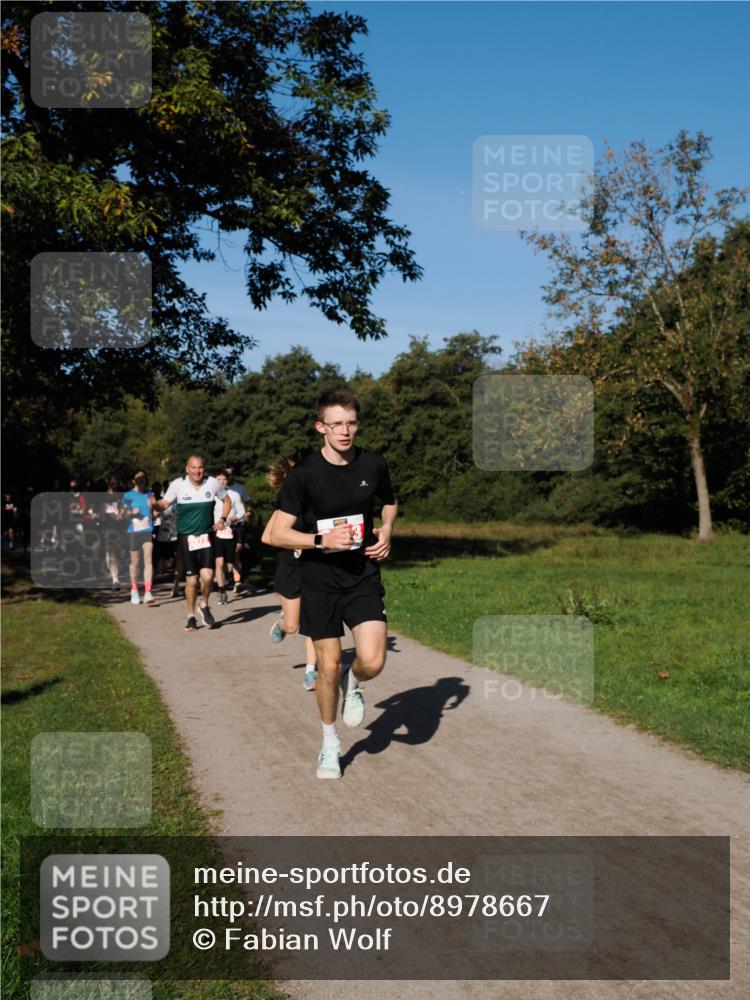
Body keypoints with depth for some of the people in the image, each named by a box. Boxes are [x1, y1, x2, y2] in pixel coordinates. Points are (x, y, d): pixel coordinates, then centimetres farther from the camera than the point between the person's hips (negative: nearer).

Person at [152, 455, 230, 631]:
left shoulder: (213, 483, -4)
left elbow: (227, 501, 13)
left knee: (207, 576, -15)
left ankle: (204, 605, 14)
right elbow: (164, 504, -6)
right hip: (186, 537, -1)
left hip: (206, 536, 1)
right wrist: (155, 504, -28)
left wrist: (222, 519, -1)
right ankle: (191, 616, 20)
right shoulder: (177, 484, -8)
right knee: (191, 579, 1)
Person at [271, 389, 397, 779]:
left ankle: (353, 685, 24)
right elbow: (278, 533, -10)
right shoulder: (304, 473, -11)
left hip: (364, 575, 2)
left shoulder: (374, 465, -2)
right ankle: (329, 742, 28)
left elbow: (389, 502, 20)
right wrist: (322, 540, -24)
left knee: (372, 661, -14)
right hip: (320, 580, -1)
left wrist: (386, 530, 0)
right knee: (329, 664, 4)